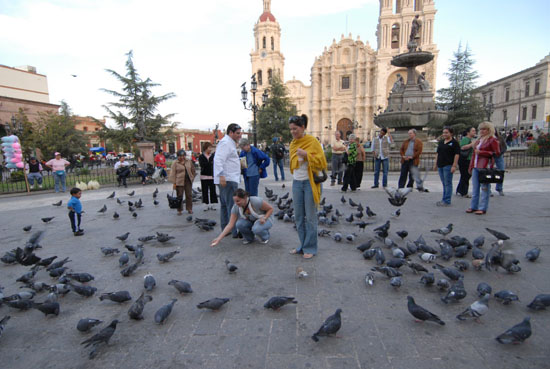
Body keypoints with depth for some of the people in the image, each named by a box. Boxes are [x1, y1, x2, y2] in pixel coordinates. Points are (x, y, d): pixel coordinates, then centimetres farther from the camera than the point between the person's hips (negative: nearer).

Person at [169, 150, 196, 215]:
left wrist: (192, 178, 9)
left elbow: (193, 170, 16)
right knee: (179, 196, 2)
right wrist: (174, 183, -9)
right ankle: (179, 210, 11)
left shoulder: (189, 161, 8)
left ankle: (189, 209, 14)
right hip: (179, 182, -3)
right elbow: (173, 173, -4)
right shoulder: (175, 163, -2)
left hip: (188, 181, 3)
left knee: (189, 195, 4)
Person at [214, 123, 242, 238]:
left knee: (225, 205, 13)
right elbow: (218, 160, -21)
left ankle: (225, 230, 21)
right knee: (232, 206, -10)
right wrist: (221, 176, -28)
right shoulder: (225, 142, -11)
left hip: (229, 179, 11)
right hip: (227, 180, -11)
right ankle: (235, 232, -8)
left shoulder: (230, 143, 23)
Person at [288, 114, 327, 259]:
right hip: (297, 183, 6)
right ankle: (303, 245, 21)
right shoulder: (293, 144, 9)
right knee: (299, 216, 8)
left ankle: (310, 248, 11)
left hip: (309, 183, -6)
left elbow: (321, 161, -13)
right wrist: (295, 175, 15)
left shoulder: (312, 141, -8)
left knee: (310, 217, 0)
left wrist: (306, 154, -23)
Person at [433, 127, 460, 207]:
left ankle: (447, 201, 0)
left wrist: (454, 165, -17)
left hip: (448, 166, -7)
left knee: (448, 184, -4)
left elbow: (457, 154, -10)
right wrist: (435, 163, 15)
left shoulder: (454, 143, -5)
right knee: (444, 184, 12)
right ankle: (444, 200, 19)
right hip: (440, 166, 7)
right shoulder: (441, 142, 16)